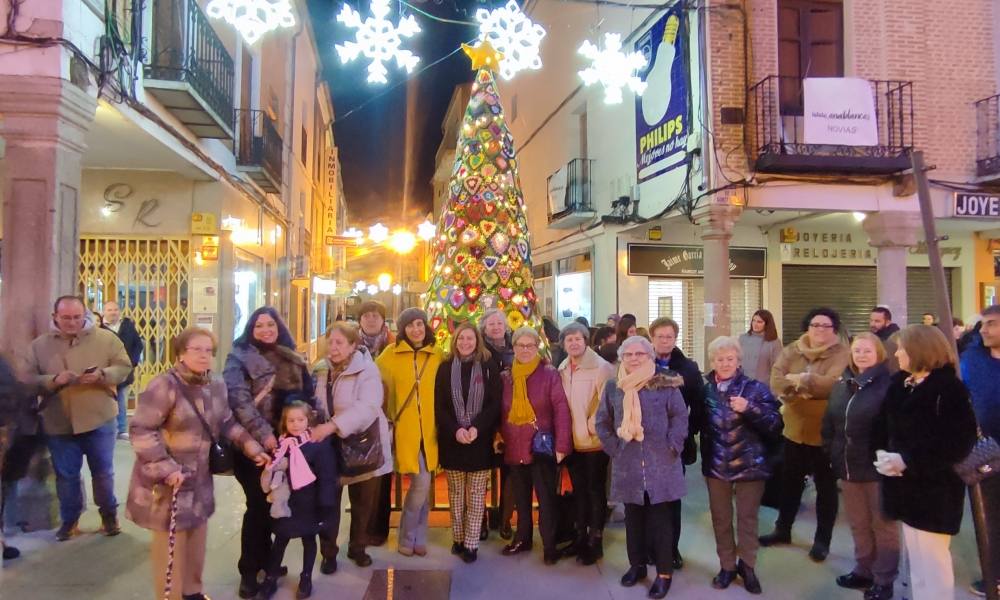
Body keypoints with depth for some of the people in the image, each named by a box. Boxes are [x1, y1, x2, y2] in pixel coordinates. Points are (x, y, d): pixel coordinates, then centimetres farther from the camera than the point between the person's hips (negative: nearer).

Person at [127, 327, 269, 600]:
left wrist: (252, 448, 3)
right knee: (172, 541, 4)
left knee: (197, 535, 17)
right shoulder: (165, 385, -19)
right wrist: (166, 468, -25)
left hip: (199, 477, 7)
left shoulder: (216, 385, 3)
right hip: (167, 479, -6)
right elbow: (140, 430, -20)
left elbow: (227, 424, 14)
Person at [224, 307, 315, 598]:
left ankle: (266, 559, 29)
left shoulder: (292, 359, 11)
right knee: (258, 503, -1)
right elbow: (239, 399, -17)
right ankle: (249, 571, 12)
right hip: (252, 441, -5)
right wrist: (263, 433, -23)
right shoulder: (239, 358, -5)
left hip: (283, 440, 5)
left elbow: (307, 395, 15)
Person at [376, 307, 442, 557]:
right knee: (421, 483, -7)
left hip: (429, 428, 3)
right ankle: (410, 536, 13)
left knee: (423, 484, 7)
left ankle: (415, 537, 23)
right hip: (405, 428, -3)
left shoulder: (437, 356, 6)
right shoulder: (392, 354, -1)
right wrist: (388, 418, -3)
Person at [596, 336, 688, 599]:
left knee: (661, 519, 3)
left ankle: (664, 573, 13)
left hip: (660, 464, -3)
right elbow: (602, 422, 12)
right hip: (628, 466, 3)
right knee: (633, 518, 14)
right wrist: (613, 447, 4)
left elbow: (680, 417, -1)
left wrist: (672, 447, -8)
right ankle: (637, 564, 30)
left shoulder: (666, 385, -2)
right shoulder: (613, 387, 6)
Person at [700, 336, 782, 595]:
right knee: (721, 519, 13)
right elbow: (698, 424, 11)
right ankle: (727, 566, 30)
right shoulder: (705, 389, -1)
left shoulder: (756, 388, -8)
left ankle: (747, 566, 29)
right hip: (716, 466, 2)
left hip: (750, 465, -2)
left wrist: (749, 409, -25)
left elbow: (776, 425, -14)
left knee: (747, 518, 11)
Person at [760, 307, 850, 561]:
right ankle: (782, 529, 34)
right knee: (790, 483, 18)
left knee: (826, 488, 11)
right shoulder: (792, 350, 2)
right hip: (795, 429, 4)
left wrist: (799, 379, -18)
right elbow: (776, 381, -10)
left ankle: (822, 540, 25)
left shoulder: (842, 354, -11)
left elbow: (833, 384, -27)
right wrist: (807, 388, -25)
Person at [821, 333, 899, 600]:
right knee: (858, 525, 18)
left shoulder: (888, 385, -13)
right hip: (848, 467, 6)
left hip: (878, 467, -6)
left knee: (883, 525, 10)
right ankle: (863, 571, 33)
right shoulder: (842, 384, 8)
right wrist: (830, 453, 8)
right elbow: (829, 422, 13)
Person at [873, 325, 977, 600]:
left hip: (935, 489, -7)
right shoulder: (899, 383, 8)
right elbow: (883, 426, 8)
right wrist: (882, 453, -11)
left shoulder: (949, 388, -14)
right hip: (907, 486, 7)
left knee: (931, 560, 1)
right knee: (916, 557, 18)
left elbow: (960, 443, -20)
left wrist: (907, 461, -23)